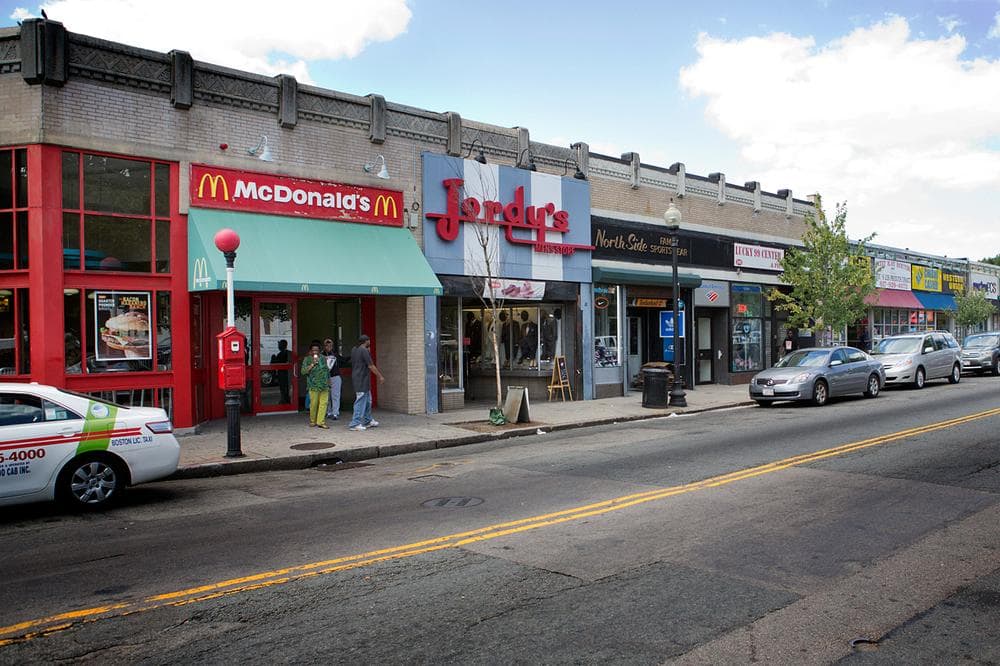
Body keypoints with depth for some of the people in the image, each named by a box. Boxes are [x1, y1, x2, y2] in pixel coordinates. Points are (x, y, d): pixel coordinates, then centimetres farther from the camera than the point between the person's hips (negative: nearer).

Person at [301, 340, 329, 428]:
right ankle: (312, 421, 15)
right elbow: (303, 371, -8)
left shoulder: (323, 358, 15)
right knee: (314, 404, -3)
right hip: (314, 386, -4)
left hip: (324, 385, 4)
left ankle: (321, 422, -1)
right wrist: (312, 364, -15)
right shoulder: (307, 359, 2)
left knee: (323, 403, -4)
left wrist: (328, 382, 18)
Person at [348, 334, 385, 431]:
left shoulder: (354, 350, 11)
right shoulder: (364, 351, -15)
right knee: (361, 401, -6)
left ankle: (368, 421, 26)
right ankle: (355, 424, -5)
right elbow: (371, 366, -15)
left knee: (368, 400, 18)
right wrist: (380, 376, -6)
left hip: (357, 378, 10)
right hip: (362, 380, -10)